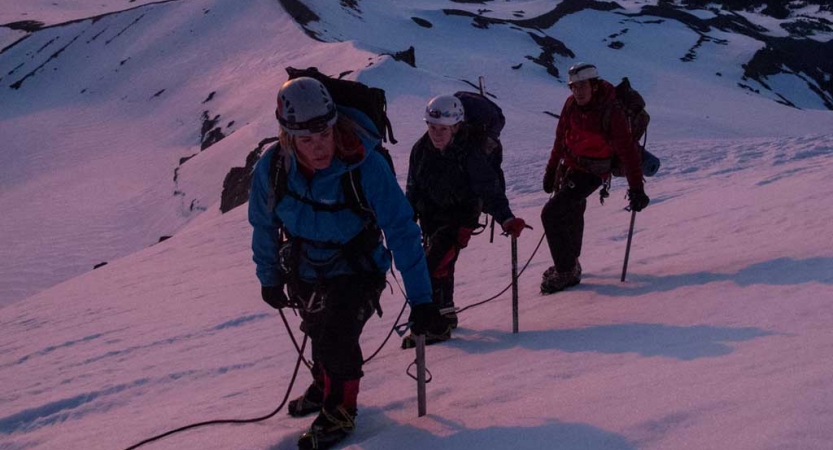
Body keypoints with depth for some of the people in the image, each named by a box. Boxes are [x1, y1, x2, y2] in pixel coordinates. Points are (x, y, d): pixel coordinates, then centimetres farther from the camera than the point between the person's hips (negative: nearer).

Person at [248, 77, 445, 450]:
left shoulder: (365, 166, -33)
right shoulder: (271, 168, -22)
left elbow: (401, 230, -29)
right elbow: (264, 226, -4)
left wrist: (420, 298, -30)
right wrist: (269, 278, 8)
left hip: (355, 270, -4)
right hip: (303, 271, 4)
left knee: (336, 339, -17)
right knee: (318, 334, 22)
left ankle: (340, 409, 13)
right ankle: (324, 384, 55)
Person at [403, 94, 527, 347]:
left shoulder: (471, 153, -19)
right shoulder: (421, 150, -4)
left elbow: (489, 189, -24)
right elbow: (413, 189, 8)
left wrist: (506, 219, -37)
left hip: (460, 217, -6)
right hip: (431, 217, 6)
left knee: (435, 264, -20)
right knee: (440, 265, 15)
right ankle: (445, 313, 36)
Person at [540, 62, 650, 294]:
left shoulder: (612, 113, -24)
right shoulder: (571, 104, -5)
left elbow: (627, 151, -23)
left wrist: (636, 188, -25)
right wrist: (551, 169, 16)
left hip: (590, 174, -6)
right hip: (567, 166, 7)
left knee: (551, 214, -15)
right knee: (570, 215, 20)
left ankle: (566, 272, -2)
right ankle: (570, 264, 41)